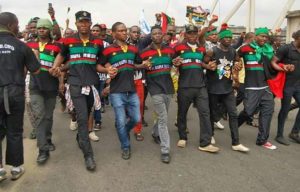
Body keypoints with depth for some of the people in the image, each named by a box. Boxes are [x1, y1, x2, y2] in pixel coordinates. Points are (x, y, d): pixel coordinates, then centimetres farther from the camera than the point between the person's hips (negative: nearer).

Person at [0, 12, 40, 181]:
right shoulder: (20, 46, -3)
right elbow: (36, 71, 1)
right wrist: (33, 55, 17)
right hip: (15, 93, -1)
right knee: (14, 132, 9)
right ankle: (16, 168, 20)